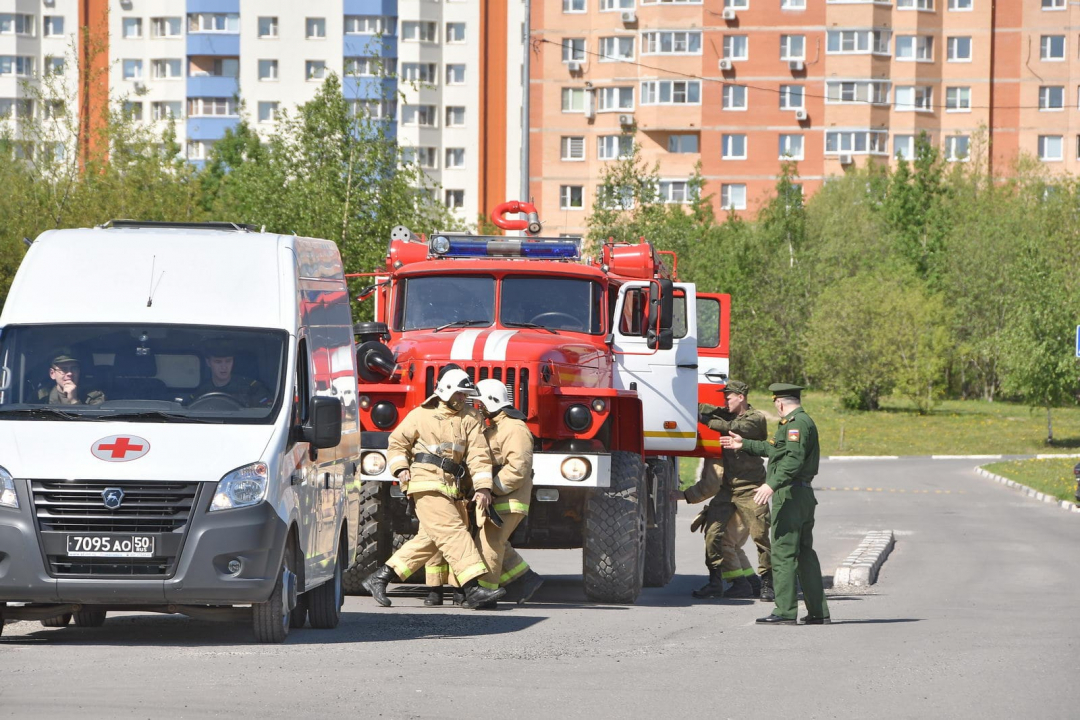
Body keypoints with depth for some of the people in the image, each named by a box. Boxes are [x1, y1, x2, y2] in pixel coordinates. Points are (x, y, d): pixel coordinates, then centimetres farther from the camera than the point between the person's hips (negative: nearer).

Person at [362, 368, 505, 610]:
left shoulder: (469, 422, 12)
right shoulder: (421, 416, 3)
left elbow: (479, 455, 2)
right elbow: (397, 442, 10)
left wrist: (483, 487, -10)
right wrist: (400, 468, -7)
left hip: (450, 488, 6)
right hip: (426, 485, -6)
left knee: (430, 540, 8)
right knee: (453, 533, -15)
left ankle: (379, 578, 16)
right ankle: (473, 590, -23)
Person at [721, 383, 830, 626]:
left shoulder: (797, 423, -13)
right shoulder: (802, 421, 21)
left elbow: (794, 459, -27)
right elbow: (775, 450, 35)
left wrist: (772, 484, -33)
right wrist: (744, 445, 44)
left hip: (790, 494, -10)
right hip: (804, 495, 10)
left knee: (783, 553, -9)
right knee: (804, 553, 13)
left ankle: (785, 611, -11)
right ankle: (818, 611, 14)